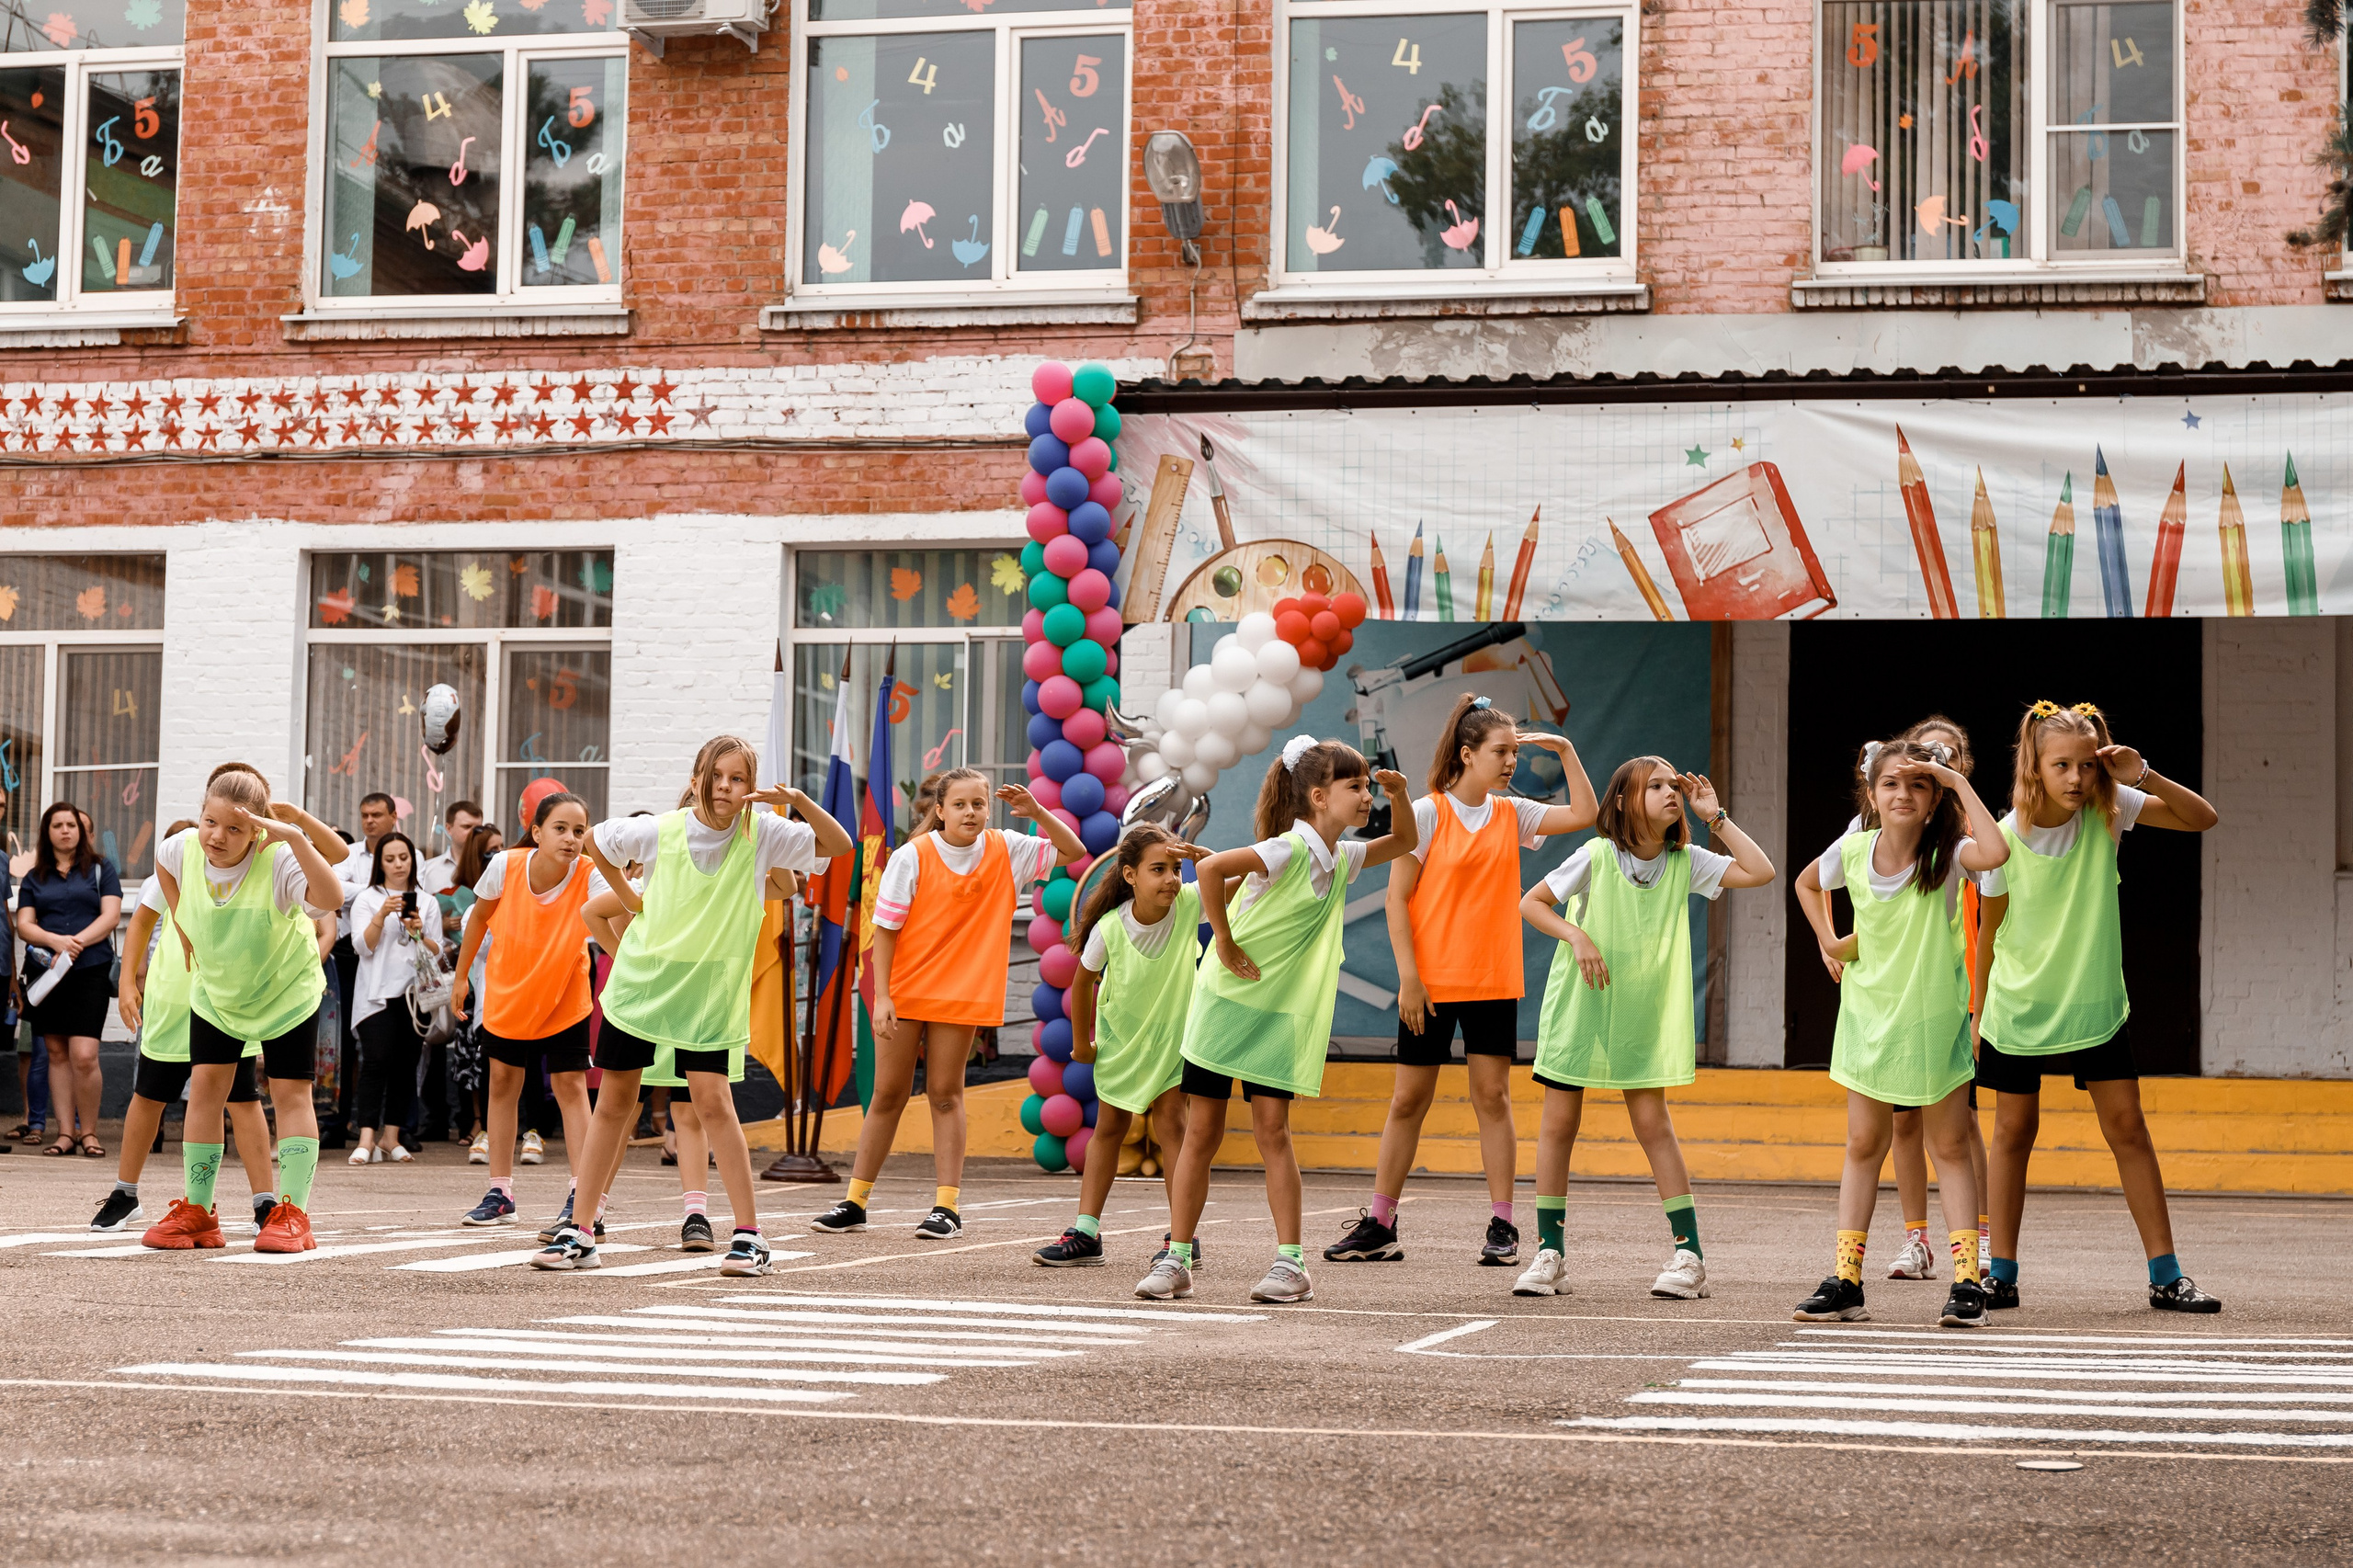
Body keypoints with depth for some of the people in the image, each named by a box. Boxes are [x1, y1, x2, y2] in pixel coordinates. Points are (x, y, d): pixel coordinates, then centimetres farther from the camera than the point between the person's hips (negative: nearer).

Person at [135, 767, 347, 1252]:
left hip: (287, 990, -4)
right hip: (215, 990, 4)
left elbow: (331, 898, -54)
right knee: (204, 1085, -1)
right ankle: (195, 1212, 6)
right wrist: (180, 922, 6)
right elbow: (161, 860, 9)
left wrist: (294, 836, -58)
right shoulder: (184, 849, -20)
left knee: (290, 1093, -5)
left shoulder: (278, 860, -34)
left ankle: (293, 1215, -1)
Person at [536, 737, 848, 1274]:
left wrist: (799, 800, -30)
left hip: (710, 994, -2)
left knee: (712, 1101, -12)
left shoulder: (762, 835, -10)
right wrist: (630, 900, 3)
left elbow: (839, 844, -16)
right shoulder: (660, 831, -9)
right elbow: (594, 841, 9)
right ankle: (580, 1233, 12)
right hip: (640, 982, 2)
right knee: (614, 1101, 5)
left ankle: (749, 1234, -5)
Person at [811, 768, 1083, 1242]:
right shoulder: (912, 857, -11)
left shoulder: (1005, 851, -2)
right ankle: (855, 1202, 12)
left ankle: (947, 1206, 5)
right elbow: (884, 928, -8)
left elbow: (1073, 852, 5)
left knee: (945, 1094, 2)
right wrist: (881, 996, -14)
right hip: (904, 992, -1)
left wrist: (1037, 812, -11)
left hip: (961, 994, 1)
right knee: (888, 1094, 4)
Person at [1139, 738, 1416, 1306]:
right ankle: (1176, 1261, 8)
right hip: (1227, 999, -5)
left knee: (1272, 1131, 0)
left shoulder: (1340, 858, 5)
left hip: (1281, 1014, 5)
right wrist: (1224, 942, -23)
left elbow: (1404, 842, 22)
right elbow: (1209, 868, -30)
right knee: (1202, 1131, 1)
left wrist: (1399, 794, 3)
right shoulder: (1290, 849, -18)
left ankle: (1291, 1264, 0)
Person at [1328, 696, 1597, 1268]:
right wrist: (1409, 977, -12)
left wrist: (1565, 750, -5)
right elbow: (1397, 898, -7)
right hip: (1431, 983, -3)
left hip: (1493, 983, 3)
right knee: (1409, 1099, 3)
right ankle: (1379, 1225, 11)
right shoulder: (1427, 813, -6)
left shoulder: (1511, 814, 7)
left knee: (1492, 1096, 0)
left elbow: (1584, 814, 3)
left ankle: (1502, 1226, 5)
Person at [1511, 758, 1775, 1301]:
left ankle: (1689, 1254, 1)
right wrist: (1575, 935, -18)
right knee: (1558, 1123, 2)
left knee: (1653, 1124, -4)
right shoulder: (1598, 855, -8)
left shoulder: (1686, 862, -1)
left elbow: (1760, 871, -10)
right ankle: (1550, 1255, 10)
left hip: (1644, 1013, 1)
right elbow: (1531, 902, -3)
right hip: (1579, 1006, -1)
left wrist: (1715, 817, -9)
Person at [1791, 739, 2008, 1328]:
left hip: (1934, 1018, -3)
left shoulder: (1946, 853, -15)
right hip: (1869, 1011, 3)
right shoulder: (1853, 850, -5)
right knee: (1864, 1146, 7)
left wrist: (1959, 782, -31)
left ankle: (1966, 1280, 0)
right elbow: (1806, 884, 17)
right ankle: (1845, 1282, 9)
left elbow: (1995, 853, -40)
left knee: (1949, 1147, 1)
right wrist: (1829, 942, 4)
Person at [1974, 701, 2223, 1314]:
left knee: (2127, 1127, 0)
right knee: (2013, 1131, 5)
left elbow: (2203, 819, -8)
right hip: (2020, 1005, -1)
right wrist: (1977, 1012, 5)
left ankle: (2165, 1275, 3)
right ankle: (2002, 1274, 13)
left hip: (2095, 1004, 1)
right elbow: (1989, 929, -1)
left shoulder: (2107, 810, -8)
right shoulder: (2006, 837, -12)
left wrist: (2143, 776, -23)